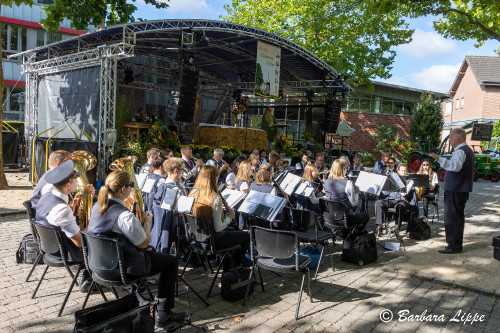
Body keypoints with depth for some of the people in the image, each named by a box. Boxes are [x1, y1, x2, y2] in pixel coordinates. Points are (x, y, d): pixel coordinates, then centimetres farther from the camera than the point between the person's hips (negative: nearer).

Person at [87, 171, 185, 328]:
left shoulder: (97, 206, -2)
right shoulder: (124, 215, -29)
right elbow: (144, 243, -18)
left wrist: (138, 222, 10)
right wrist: (147, 222, -2)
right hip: (120, 270, -9)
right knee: (171, 261, 6)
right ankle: (164, 314, 10)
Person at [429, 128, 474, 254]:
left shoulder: (460, 151, -18)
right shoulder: (469, 150, 16)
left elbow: (456, 166, -36)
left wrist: (439, 159, -45)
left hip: (455, 190, -11)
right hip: (463, 190, 11)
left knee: (452, 217, -5)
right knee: (458, 216, 16)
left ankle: (454, 246, -2)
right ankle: (458, 244, 25)